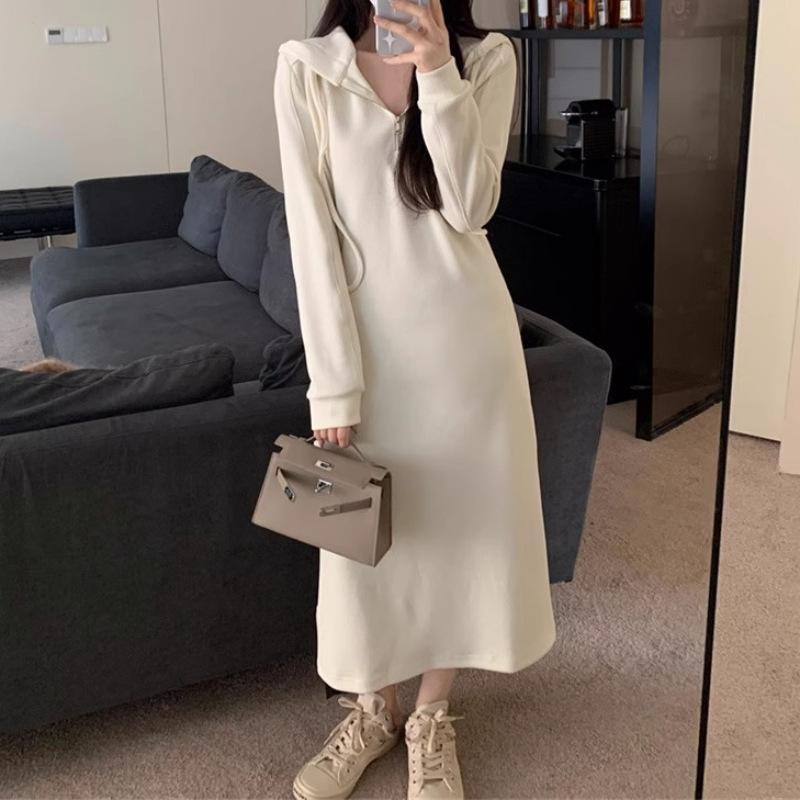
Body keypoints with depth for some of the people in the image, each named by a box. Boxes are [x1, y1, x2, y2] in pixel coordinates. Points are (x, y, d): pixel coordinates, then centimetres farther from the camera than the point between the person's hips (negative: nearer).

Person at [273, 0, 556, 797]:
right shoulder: (306, 67, -5)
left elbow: (469, 207, -11)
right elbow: (311, 231, -9)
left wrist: (438, 72, -20)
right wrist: (334, 382, -12)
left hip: (463, 333, 1)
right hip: (363, 337, -1)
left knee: (458, 519, 10)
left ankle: (431, 716, 32)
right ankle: (373, 708, 35)